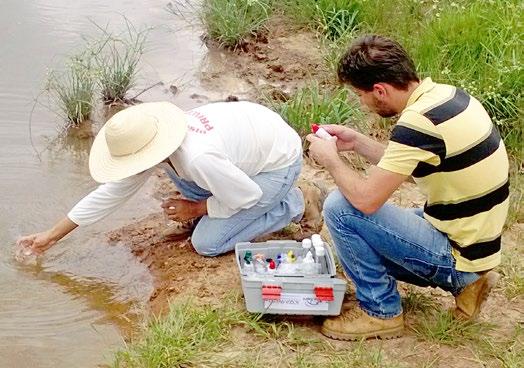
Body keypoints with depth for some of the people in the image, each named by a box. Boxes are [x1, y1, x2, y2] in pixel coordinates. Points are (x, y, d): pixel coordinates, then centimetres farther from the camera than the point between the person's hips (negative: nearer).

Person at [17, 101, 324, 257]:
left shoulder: (199, 158, -38)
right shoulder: (154, 142, -11)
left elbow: (247, 195, -24)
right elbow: (111, 192, -2)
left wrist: (196, 208, -9)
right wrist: (52, 235, 2)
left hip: (278, 163, -7)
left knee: (207, 242, -9)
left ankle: (296, 204, 2)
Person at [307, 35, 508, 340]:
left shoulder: (419, 122, -27)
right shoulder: (444, 94, 0)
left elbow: (366, 198, -24)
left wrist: (331, 160, -7)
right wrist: (356, 142, 10)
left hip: (457, 255, -9)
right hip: (475, 242, 9)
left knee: (341, 208, -14)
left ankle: (380, 311, 1)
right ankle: (464, 282, 18)